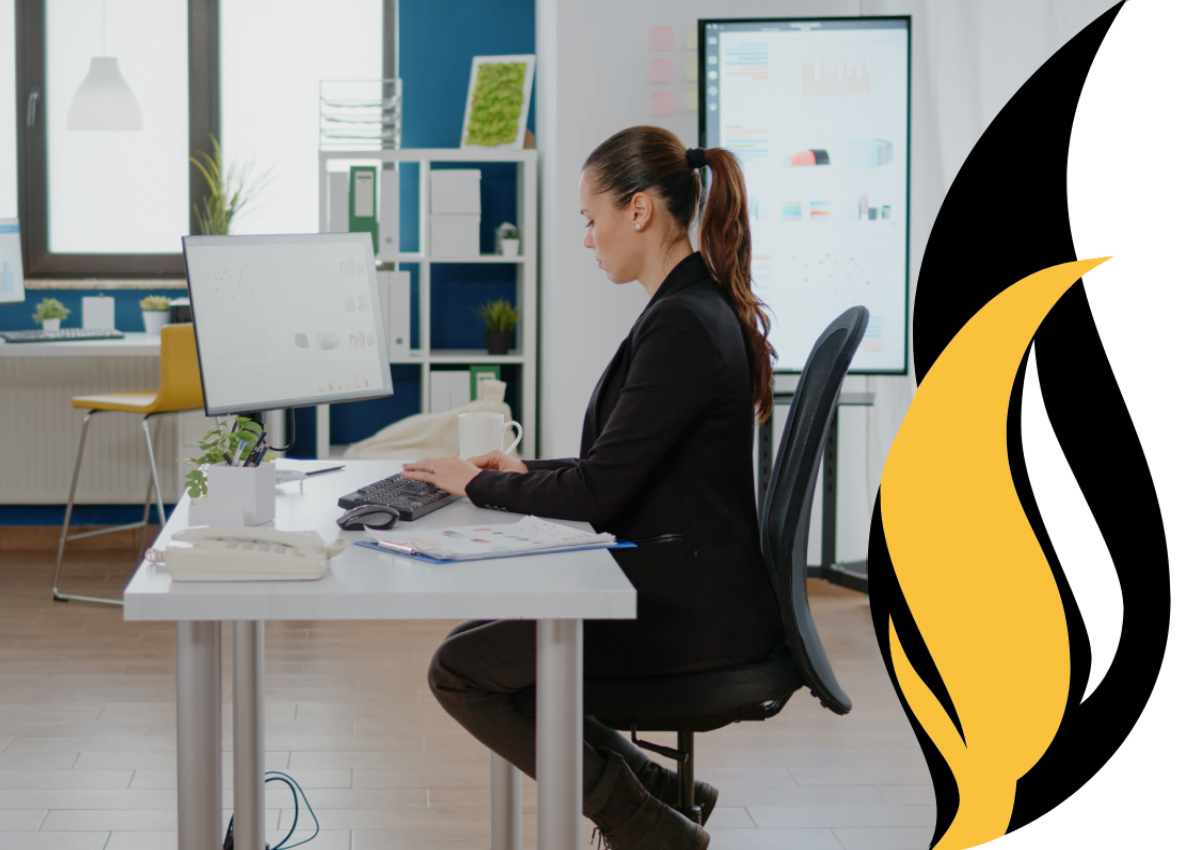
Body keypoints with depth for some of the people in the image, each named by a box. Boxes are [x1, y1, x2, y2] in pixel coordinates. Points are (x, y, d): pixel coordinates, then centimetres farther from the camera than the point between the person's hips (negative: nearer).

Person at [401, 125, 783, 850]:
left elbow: (597, 492, -20)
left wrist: (480, 485, -6)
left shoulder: (683, 324, -21)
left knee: (459, 672, -8)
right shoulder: (697, 308, 11)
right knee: (476, 644, 13)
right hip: (683, 591, 10)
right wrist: (531, 473, 15)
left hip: (690, 613, -10)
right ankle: (659, 787, 17)